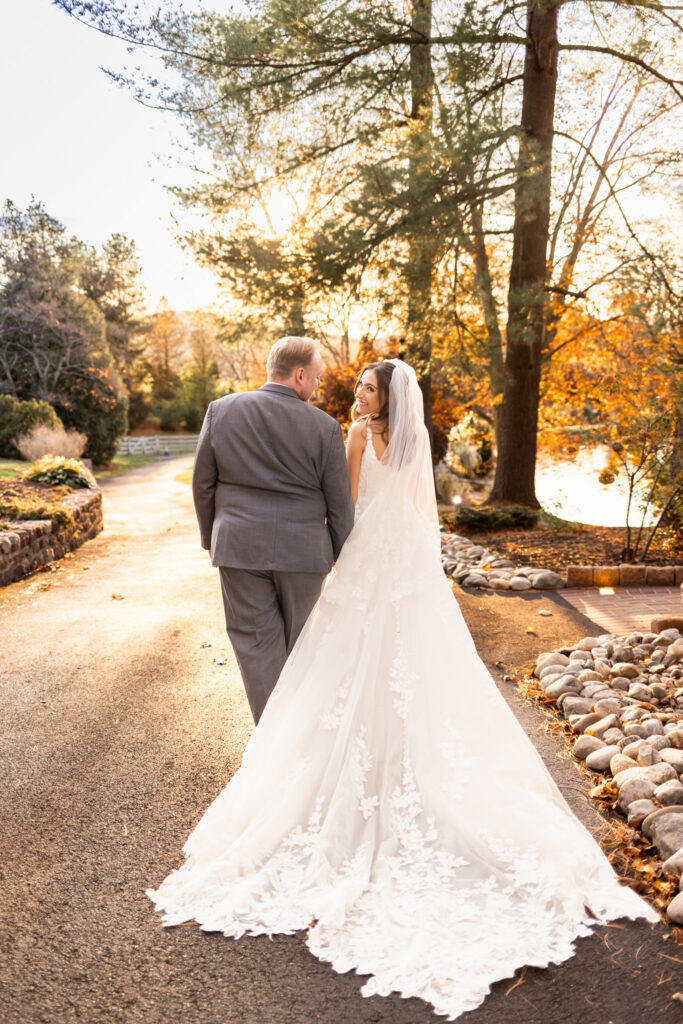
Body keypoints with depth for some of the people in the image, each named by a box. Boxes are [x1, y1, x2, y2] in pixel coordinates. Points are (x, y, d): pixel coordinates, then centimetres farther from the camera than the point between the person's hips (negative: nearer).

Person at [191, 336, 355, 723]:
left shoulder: (221, 411, -2)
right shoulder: (325, 426, -8)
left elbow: (203, 484, 4)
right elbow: (340, 502, -3)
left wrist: (212, 537, 16)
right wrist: (342, 555, 12)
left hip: (240, 546, 0)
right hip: (303, 552, 0)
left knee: (256, 641, 7)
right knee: (300, 643, 18)